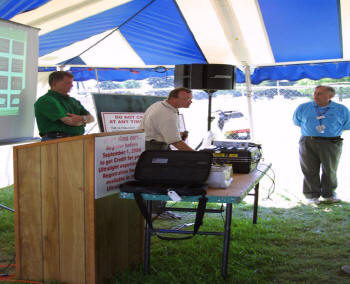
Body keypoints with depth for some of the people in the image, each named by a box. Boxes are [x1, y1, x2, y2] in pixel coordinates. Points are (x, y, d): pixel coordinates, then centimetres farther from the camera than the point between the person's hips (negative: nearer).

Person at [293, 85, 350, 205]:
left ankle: (329, 194, 22)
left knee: (330, 170, 6)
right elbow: (297, 122, 17)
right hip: (308, 143, 0)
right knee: (310, 170, 1)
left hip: (331, 143, 0)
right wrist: (313, 130, 10)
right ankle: (312, 195, 12)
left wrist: (327, 129, 6)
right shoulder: (303, 108, 5)